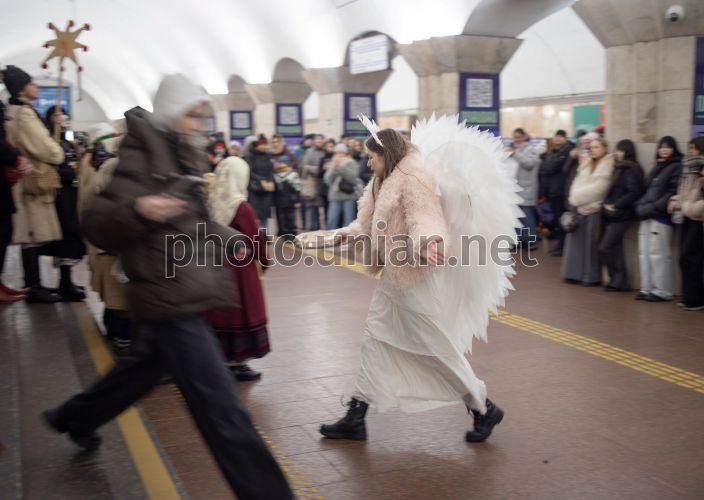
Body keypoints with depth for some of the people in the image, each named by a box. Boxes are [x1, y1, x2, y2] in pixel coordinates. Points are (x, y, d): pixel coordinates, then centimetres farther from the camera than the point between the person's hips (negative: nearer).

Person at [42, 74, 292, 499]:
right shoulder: (140, 157, -13)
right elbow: (97, 225, -18)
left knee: (146, 365, 28)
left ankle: (74, 418, 50)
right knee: (218, 403, -10)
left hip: (185, 292, 10)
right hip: (170, 294, -10)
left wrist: (231, 240, 15)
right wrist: (136, 211, -36)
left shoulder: (182, 156, 13)